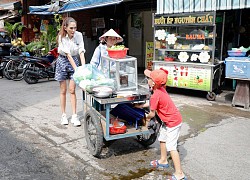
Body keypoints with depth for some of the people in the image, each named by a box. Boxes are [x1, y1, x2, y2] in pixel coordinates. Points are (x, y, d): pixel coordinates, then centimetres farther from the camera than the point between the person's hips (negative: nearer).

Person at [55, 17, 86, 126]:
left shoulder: (79, 35, -11)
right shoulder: (62, 37, -18)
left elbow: (81, 52, -15)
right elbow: (68, 54, -24)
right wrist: (76, 69, -32)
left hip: (74, 60, 2)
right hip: (63, 61, -2)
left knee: (72, 90, 0)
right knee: (63, 91, 5)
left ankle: (74, 116, 3)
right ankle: (63, 115, 16)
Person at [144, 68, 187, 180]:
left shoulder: (155, 96, -26)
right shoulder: (161, 89, -1)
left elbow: (152, 113, -15)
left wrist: (147, 118, 5)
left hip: (173, 122, -10)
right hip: (168, 120, 10)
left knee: (171, 147, -7)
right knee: (162, 138, 23)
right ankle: (163, 161, 40)